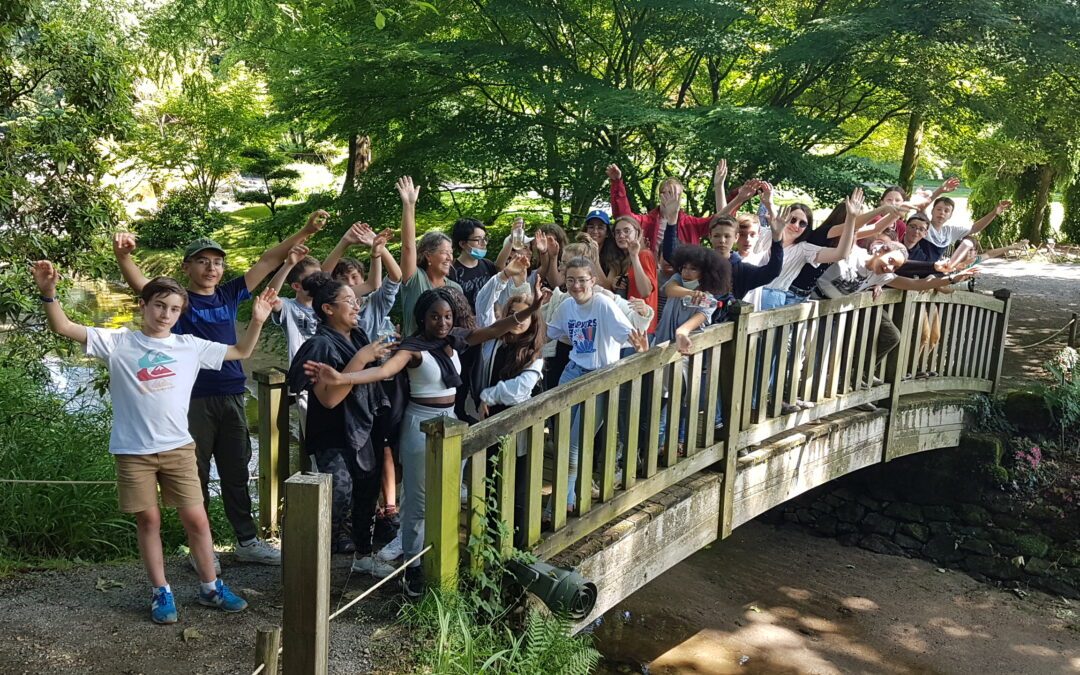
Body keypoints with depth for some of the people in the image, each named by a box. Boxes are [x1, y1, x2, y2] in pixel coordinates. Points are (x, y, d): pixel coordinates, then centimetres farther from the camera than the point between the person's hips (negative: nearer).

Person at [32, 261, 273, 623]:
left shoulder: (190, 346, 6)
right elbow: (64, 328, -5)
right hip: (133, 451, -1)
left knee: (195, 517, 3)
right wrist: (48, 292, -21)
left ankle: (210, 587, 19)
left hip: (178, 448, 2)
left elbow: (239, 352, 15)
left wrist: (257, 321, 1)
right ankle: (162, 592, 21)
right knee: (148, 519, 7)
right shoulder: (118, 341, 0)